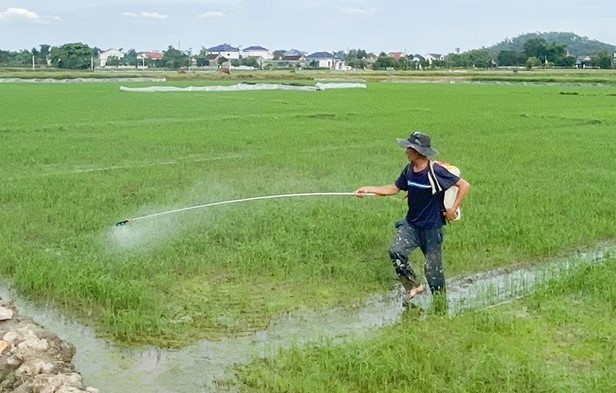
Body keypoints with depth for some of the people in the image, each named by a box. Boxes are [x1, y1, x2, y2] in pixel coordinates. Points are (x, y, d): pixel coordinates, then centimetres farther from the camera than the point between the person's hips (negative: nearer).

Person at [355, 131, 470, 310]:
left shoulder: (436, 171, -21)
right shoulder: (409, 169, -1)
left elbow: (464, 185, -17)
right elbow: (395, 188, 11)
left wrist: (453, 209, -16)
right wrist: (369, 189, 4)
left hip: (432, 227, -6)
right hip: (411, 223, 6)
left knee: (433, 268, 4)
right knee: (396, 251, -14)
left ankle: (441, 306, 23)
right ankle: (414, 286, 8)